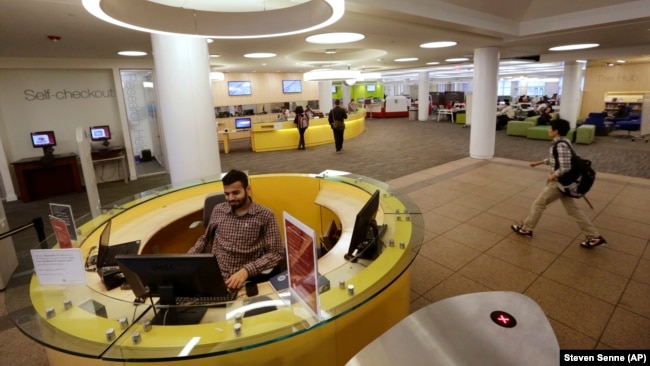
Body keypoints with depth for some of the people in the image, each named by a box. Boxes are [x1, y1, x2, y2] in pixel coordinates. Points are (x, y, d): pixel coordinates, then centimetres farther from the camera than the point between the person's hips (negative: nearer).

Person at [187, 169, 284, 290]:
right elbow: (205, 239, 23)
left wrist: (246, 271, -20)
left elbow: (276, 253, -6)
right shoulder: (218, 210, 10)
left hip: (245, 281, -3)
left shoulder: (265, 215, -3)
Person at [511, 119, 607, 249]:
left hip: (559, 182, -10)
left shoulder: (561, 146, -24)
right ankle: (594, 237, 20)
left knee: (538, 204, 6)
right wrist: (539, 162, 21)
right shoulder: (562, 142, 6)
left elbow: (565, 167, -29)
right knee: (573, 209, 15)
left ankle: (526, 229, 20)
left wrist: (552, 176, -15)